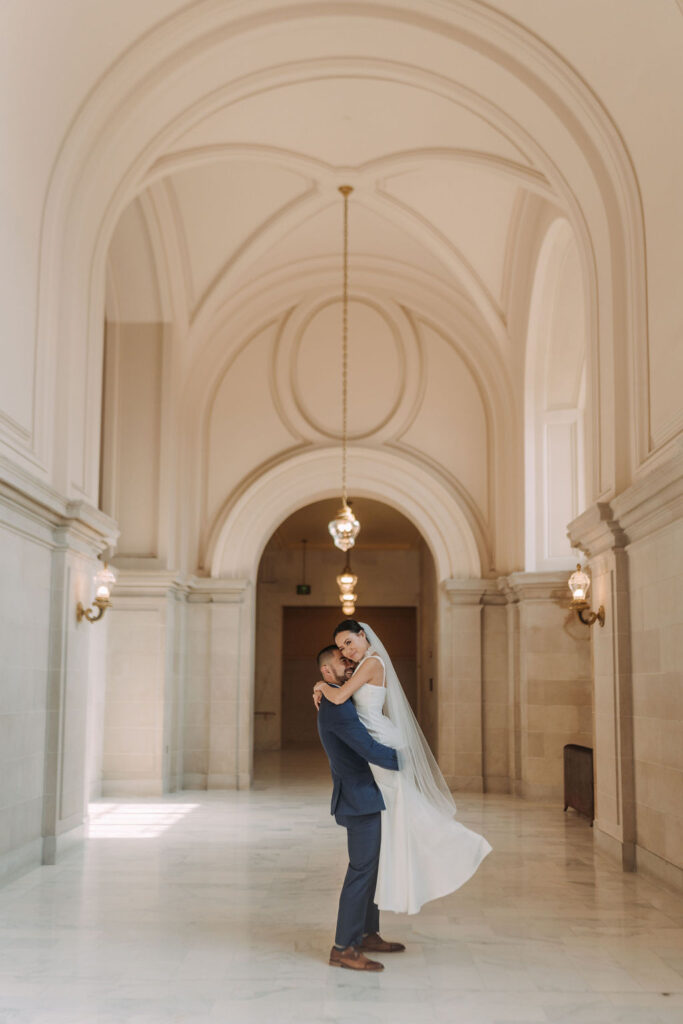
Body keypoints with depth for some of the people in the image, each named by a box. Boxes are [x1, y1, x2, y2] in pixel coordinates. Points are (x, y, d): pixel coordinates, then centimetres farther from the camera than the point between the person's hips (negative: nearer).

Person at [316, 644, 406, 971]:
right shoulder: (336, 706, -19)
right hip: (359, 799, -11)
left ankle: (368, 934, 27)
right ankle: (343, 949, -3)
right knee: (361, 870, -7)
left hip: (362, 798, 11)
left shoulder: (340, 704, 16)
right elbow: (369, 749, -25)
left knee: (371, 867, 17)